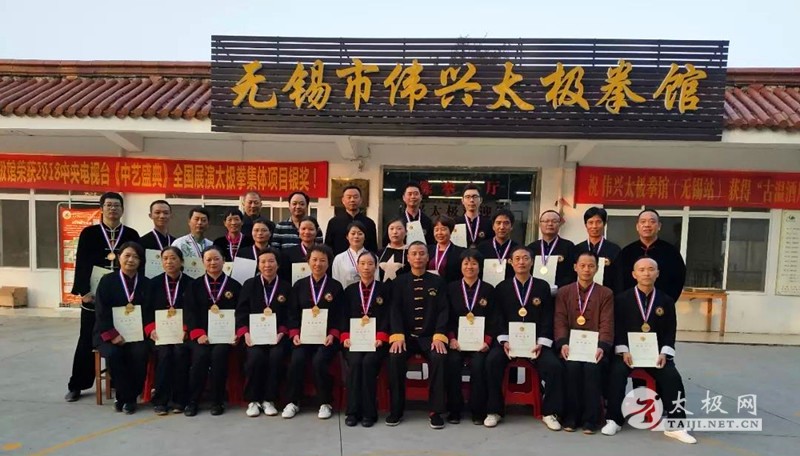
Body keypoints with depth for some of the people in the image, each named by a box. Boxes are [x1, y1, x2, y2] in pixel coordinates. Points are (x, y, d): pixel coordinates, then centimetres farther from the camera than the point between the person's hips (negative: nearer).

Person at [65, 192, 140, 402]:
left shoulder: (132, 234, 5)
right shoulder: (89, 233, 3)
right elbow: (81, 263, -3)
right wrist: (84, 290, -12)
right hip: (94, 295, 0)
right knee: (87, 341, 8)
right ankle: (76, 385, 21)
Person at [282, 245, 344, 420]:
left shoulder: (336, 286, 5)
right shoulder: (299, 285, 11)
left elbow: (340, 316, 2)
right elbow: (293, 313, 8)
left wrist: (332, 335, -13)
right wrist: (295, 333, -7)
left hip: (327, 336, -2)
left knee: (319, 361, -27)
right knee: (296, 360, -24)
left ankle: (325, 403, -5)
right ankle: (292, 402, -3)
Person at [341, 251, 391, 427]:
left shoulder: (384, 289, 10)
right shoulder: (349, 290, 16)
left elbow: (387, 316, 1)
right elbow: (345, 317, 9)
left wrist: (380, 338, -14)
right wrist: (346, 336, -8)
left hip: (376, 340, -1)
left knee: (368, 362, -28)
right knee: (355, 362, -27)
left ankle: (369, 413, -16)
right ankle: (353, 411, -15)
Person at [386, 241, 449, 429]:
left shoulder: (438, 281, 7)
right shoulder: (399, 282, 8)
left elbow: (443, 311, 1)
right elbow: (395, 310, -1)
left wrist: (439, 336, -15)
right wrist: (398, 336, -16)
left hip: (430, 336, 0)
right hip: (406, 335, 0)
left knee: (439, 358, -30)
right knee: (395, 358, -28)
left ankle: (435, 410, -14)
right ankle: (396, 409, -10)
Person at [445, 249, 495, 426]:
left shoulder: (489, 290, 9)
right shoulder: (451, 288, 9)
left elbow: (492, 319, 5)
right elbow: (448, 317, 5)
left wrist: (487, 341, -9)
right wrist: (451, 338, -9)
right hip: (457, 339, 1)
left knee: (478, 364, -28)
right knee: (452, 363, -28)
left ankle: (478, 411, -9)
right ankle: (454, 410, -10)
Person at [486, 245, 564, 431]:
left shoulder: (542, 286, 10)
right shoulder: (502, 287, 10)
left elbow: (547, 318, 4)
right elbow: (498, 318, 3)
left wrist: (541, 342, -10)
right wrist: (504, 341, -12)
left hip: (536, 340, 1)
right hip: (509, 339, 0)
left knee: (554, 366, -24)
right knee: (492, 361, -27)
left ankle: (549, 412, -3)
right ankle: (494, 410, -10)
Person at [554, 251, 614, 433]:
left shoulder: (606, 293, 8)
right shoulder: (563, 292, 11)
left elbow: (607, 324, -2)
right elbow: (560, 321, 2)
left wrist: (602, 347, -19)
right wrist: (563, 343, -15)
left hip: (594, 346, 0)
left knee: (592, 367, -30)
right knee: (572, 366, -29)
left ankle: (591, 419, -15)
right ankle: (571, 417, -14)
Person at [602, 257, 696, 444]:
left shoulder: (666, 301, 8)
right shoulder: (622, 299, 3)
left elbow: (670, 332, 5)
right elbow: (617, 328, -2)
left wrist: (664, 353, -10)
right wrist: (623, 351, -15)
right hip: (628, 351, -2)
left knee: (672, 376, -23)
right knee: (617, 373, -27)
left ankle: (675, 425, -8)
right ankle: (614, 420, -13)